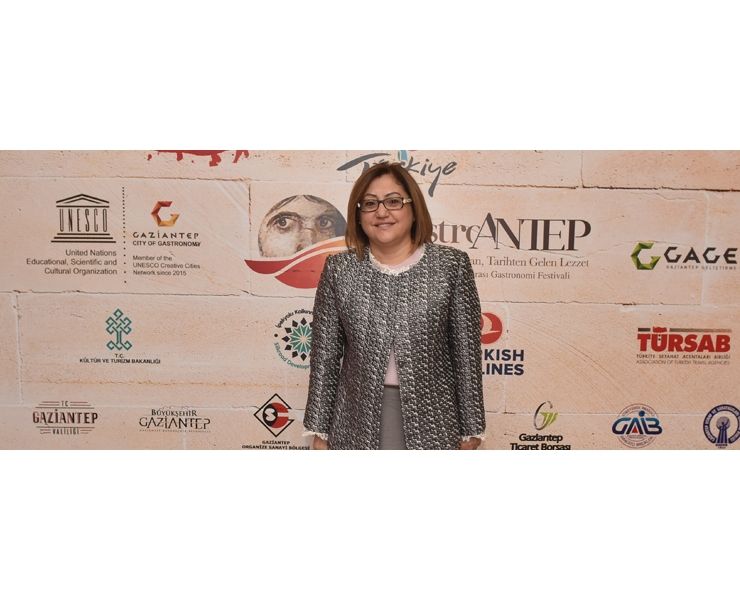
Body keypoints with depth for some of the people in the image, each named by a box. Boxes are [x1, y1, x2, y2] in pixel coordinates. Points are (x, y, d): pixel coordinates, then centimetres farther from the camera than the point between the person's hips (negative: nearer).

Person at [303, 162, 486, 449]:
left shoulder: (452, 265, -4)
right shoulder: (339, 269, 0)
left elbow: (467, 351, -1)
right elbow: (325, 354, 2)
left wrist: (471, 429, 1)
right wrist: (319, 430, 3)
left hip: (430, 420, 0)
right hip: (359, 424, 1)